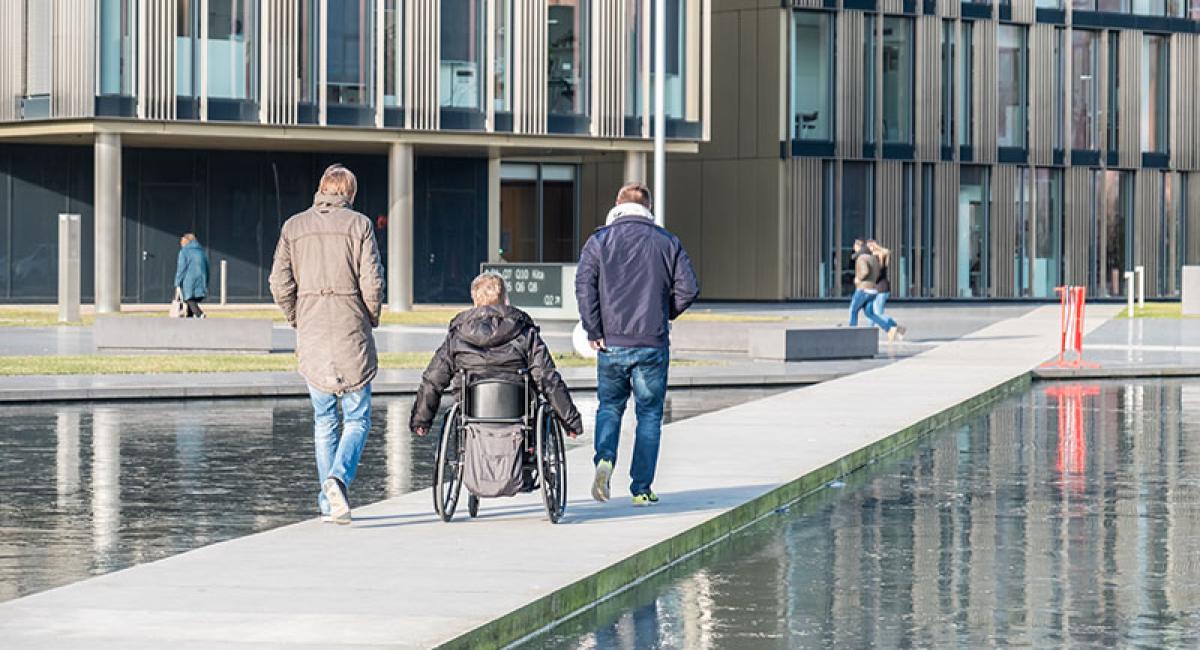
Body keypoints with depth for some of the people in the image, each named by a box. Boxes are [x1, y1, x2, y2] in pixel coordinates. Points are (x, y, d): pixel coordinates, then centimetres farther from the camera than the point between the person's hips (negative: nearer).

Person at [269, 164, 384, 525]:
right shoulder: (358, 225, -2)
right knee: (357, 418, 4)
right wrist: (372, 319, 8)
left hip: (310, 334, 3)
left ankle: (328, 503, 11)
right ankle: (339, 478, -20)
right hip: (351, 333, -3)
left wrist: (297, 320, 14)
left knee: (324, 420, 13)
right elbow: (372, 282, -8)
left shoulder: (294, 227, 7)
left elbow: (280, 284, 0)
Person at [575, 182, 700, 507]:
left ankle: (605, 458, -11)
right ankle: (641, 489, 6)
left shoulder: (599, 240, 2)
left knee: (609, 406, 17)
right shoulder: (667, 242, 4)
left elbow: (584, 285, -9)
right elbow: (688, 287, -1)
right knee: (649, 414, 9)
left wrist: (593, 331, -4)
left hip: (611, 343, 0)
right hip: (653, 344, 0)